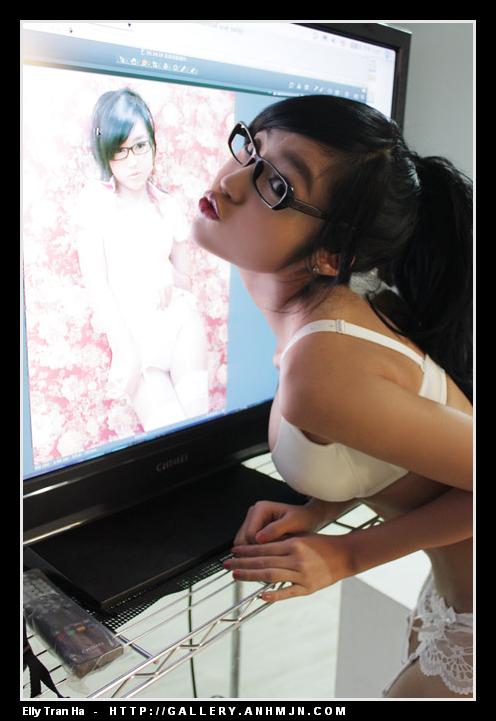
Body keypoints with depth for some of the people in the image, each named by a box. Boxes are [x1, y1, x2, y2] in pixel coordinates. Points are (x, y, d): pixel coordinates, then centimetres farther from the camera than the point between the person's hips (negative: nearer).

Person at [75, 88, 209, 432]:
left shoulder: (168, 205, 9)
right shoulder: (96, 200, 0)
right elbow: (96, 282, -7)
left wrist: (169, 275, -5)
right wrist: (129, 353, -14)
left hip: (179, 321, 3)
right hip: (130, 332, -2)